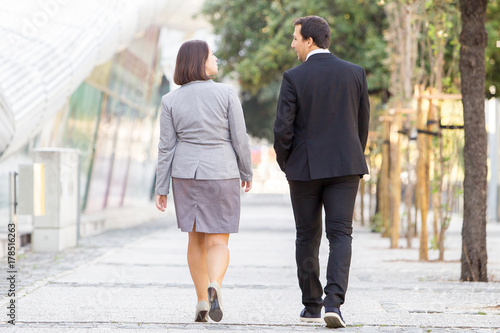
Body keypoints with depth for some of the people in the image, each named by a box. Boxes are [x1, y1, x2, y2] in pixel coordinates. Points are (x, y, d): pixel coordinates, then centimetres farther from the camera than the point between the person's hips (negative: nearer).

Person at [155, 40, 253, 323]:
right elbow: (240, 139, -7)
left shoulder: (171, 101, -2)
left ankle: (203, 302, 13)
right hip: (221, 173, -3)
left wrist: (162, 189, 3)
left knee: (196, 238, 16)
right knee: (218, 243, -1)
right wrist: (247, 173, 7)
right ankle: (214, 287, -29)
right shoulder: (227, 94, -9)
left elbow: (166, 148, -2)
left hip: (186, 173, 3)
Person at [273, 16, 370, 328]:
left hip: (305, 168, -1)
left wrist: (285, 163, 8)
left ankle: (312, 306, 19)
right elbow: (363, 124, 7)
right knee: (341, 235, -1)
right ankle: (334, 302, -18)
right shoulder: (355, 73, 1)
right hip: (344, 167, 1)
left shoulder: (294, 78, -8)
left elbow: (283, 129, -10)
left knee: (308, 238, 12)